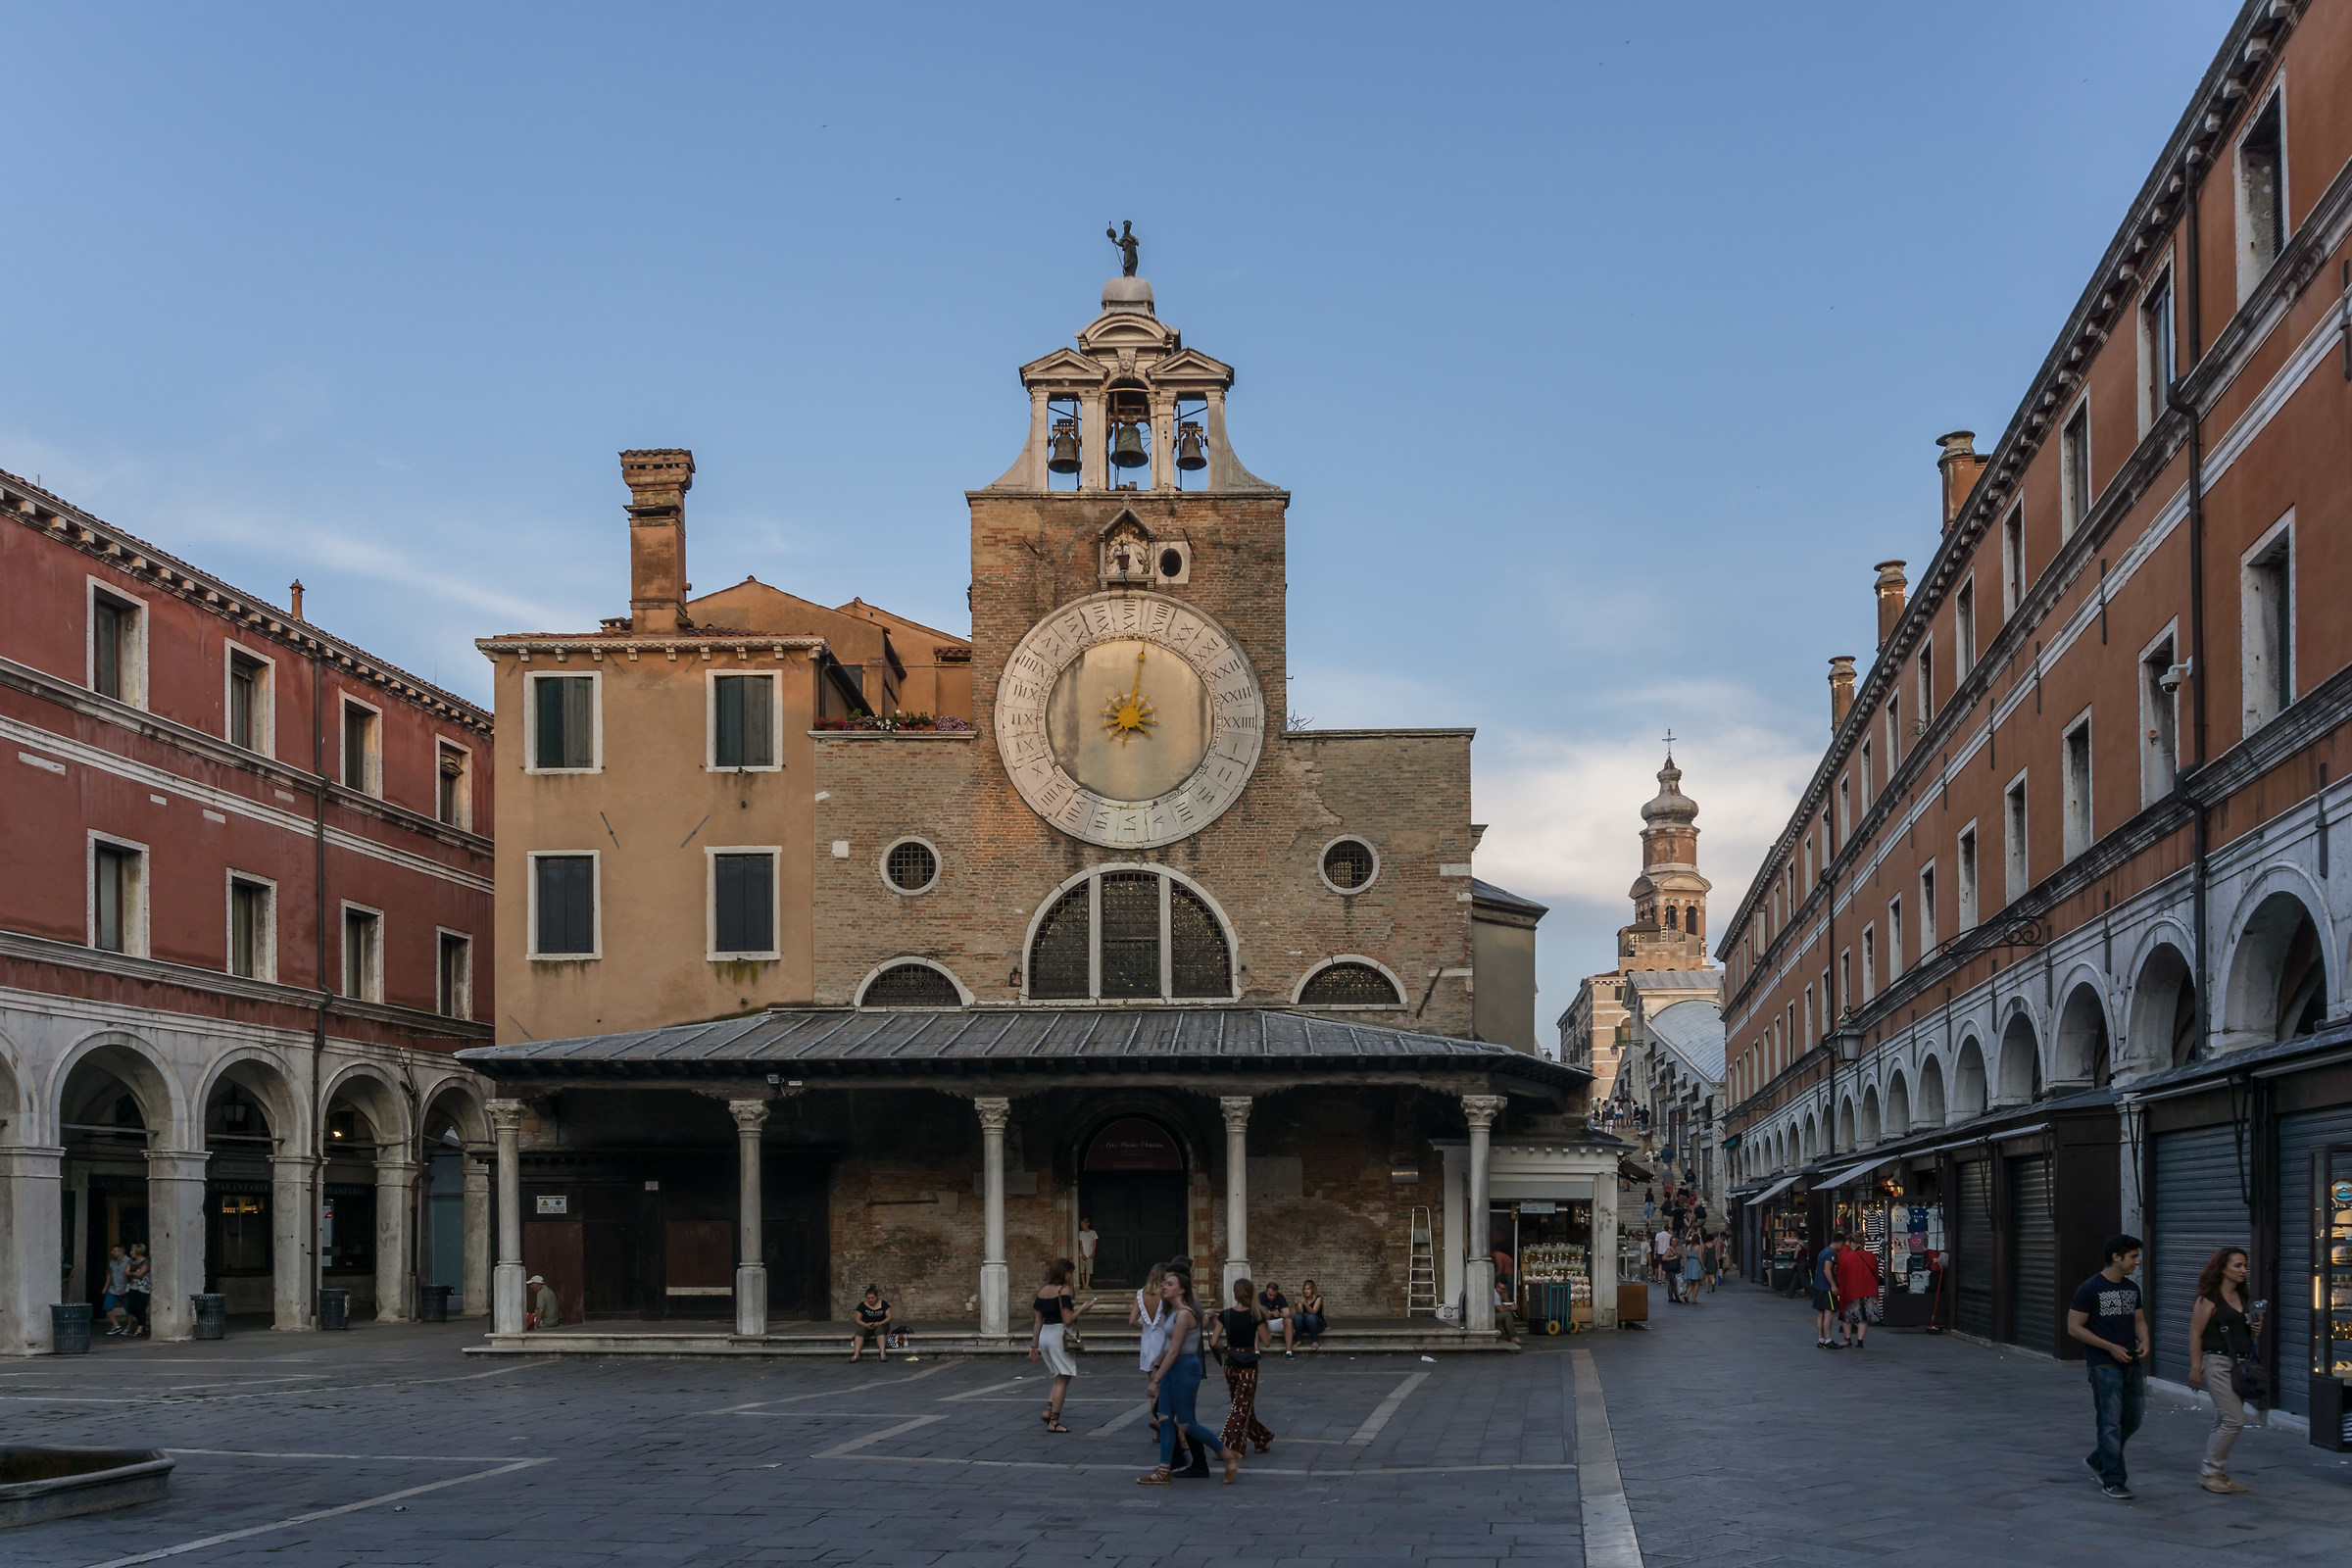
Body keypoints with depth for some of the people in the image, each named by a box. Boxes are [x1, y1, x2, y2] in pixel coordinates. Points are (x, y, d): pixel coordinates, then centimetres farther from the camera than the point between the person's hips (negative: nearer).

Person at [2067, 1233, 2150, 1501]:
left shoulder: (2132, 1288, 10)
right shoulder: (2090, 1289, -10)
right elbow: (2074, 1328, -11)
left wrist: (2144, 1340, -3)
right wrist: (2111, 1347, -16)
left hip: (2132, 1364, 7)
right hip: (2105, 1365, -7)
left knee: (2132, 1420, 11)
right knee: (2111, 1423, -6)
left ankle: (2098, 1459, 31)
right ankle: (2112, 1481, 1)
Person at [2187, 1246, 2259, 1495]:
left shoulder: (2241, 1297, 13)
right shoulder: (2209, 1299, -10)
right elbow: (2195, 1335, -11)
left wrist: (2254, 1328, 3)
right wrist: (2195, 1369, -15)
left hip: (2240, 1364, 8)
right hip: (2217, 1363, -8)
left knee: (2223, 1423, 11)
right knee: (2234, 1420, -12)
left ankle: (2217, 1474, 17)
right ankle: (2209, 1472, -2)